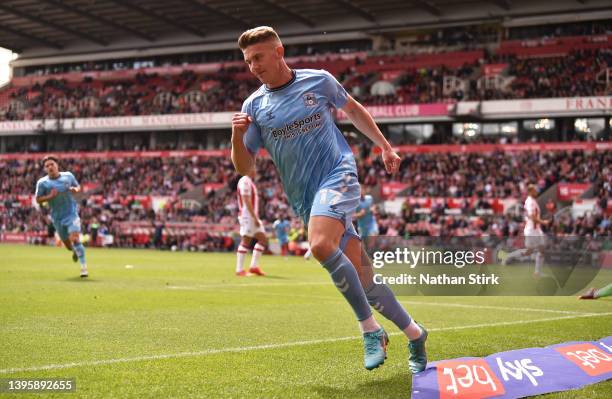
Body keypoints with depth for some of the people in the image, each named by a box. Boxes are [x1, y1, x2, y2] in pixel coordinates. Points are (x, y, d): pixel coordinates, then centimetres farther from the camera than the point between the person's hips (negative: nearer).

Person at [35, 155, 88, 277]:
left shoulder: (68, 176, -2)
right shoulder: (42, 183, -6)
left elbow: (78, 187, 14)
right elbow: (38, 199, -1)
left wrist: (75, 190, -10)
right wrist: (50, 196, -19)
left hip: (72, 213, -1)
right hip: (57, 217, 1)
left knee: (75, 239, -21)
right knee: (68, 245, 11)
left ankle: (84, 266, -14)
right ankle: (75, 251, 48)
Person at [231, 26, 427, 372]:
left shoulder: (319, 81, 2)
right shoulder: (254, 106, 5)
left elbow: (354, 110, 20)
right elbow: (244, 167, 5)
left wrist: (385, 146, 20)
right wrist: (237, 136, -14)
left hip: (338, 175, -3)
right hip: (306, 198, 4)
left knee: (321, 245, -31)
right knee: (359, 276, 1)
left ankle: (370, 328, -20)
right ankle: (414, 334, 19)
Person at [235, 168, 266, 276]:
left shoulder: (249, 182, 19)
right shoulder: (245, 181, -13)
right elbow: (246, 201, -20)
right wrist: (255, 217, -22)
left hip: (253, 217, 10)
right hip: (248, 216, -10)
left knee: (263, 239, 6)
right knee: (246, 242, -8)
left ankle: (254, 266, 5)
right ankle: (239, 270, -5)